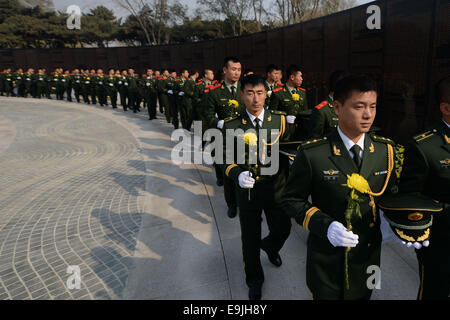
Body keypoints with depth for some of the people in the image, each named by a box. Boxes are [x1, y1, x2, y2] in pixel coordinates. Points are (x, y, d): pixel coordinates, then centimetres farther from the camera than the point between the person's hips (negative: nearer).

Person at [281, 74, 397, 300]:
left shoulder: (386, 149, -5)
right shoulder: (312, 154, -19)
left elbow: (389, 194, 8)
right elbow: (291, 200, -12)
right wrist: (324, 225, -26)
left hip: (369, 255, 5)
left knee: (363, 295, 26)